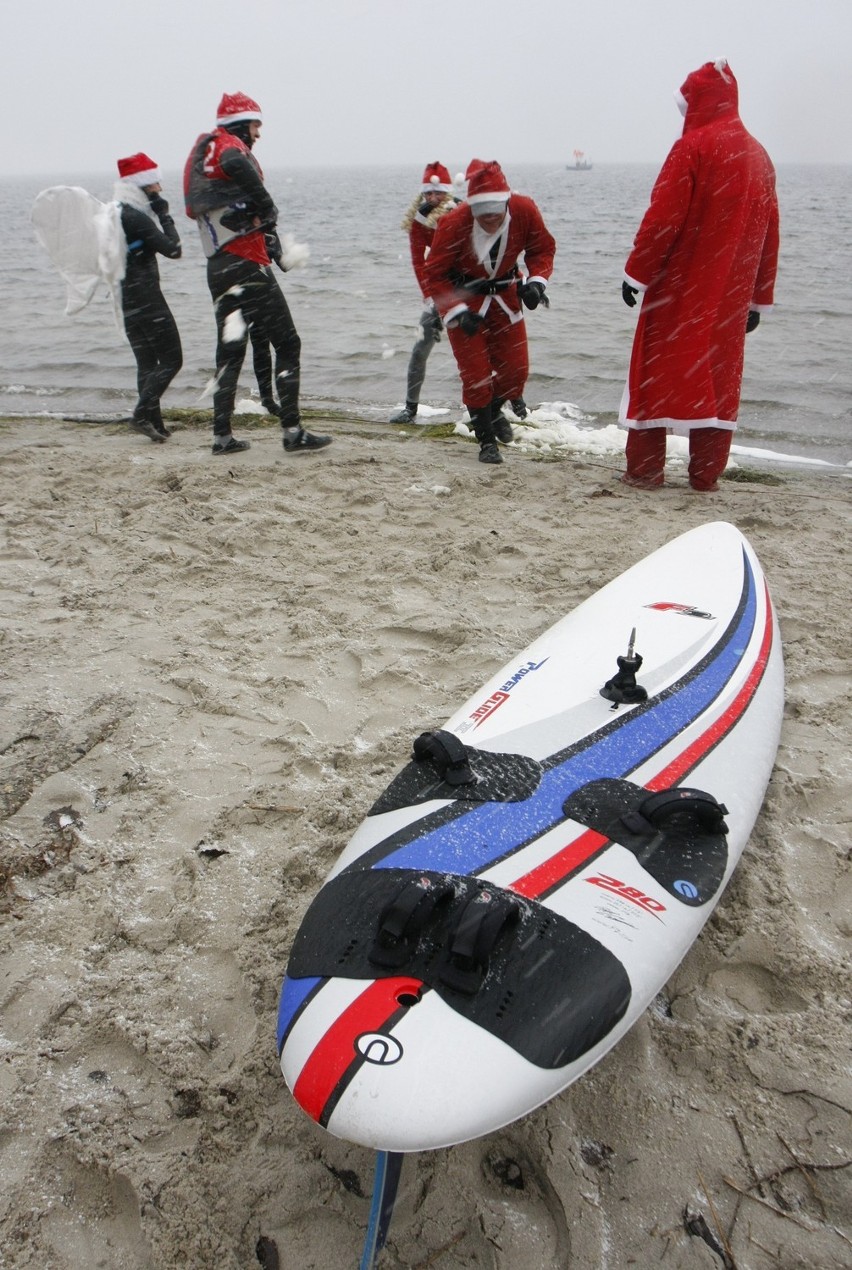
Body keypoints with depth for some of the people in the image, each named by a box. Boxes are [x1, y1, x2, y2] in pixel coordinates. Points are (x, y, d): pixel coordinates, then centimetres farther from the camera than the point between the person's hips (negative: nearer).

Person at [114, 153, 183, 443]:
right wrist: (164, 214, -7)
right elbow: (173, 250, -15)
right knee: (171, 359, -5)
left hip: (125, 296, 10)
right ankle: (142, 414, -13)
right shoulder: (136, 218, -15)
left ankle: (155, 422, 10)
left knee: (146, 361, 11)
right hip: (145, 296, -10)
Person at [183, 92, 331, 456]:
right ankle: (293, 432, -6)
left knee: (229, 350, 13)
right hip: (246, 265, -9)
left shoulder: (201, 152, 23)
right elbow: (235, 164, -29)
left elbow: (194, 209, 13)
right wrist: (267, 206, -18)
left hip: (218, 269, 9)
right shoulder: (228, 144, -3)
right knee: (287, 344, -3)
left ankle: (222, 435, 12)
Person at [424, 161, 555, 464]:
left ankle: (494, 410, 37)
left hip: (504, 294, 4)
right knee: (476, 373, -6)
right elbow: (435, 275, -20)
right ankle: (487, 440, 12)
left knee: (515, 369, 5)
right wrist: (457, 313, -29)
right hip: (463, 297, -3)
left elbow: (542, 248, -3)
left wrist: (535, 281, -20)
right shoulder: (453, 224, -29)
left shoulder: (524, 211, -21)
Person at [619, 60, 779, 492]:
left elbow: (662, 218, -14)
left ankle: (645, 469, 2)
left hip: (680, 285, -6)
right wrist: (759, 298, 17)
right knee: (718, 374, 9)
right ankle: (706, 474, 9)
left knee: (657, 369, 2)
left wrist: (636, 273, -6)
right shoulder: (758, 155, 12)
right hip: (731, 294, 6)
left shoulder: (693, 146, -8)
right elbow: (769, 234, 13)